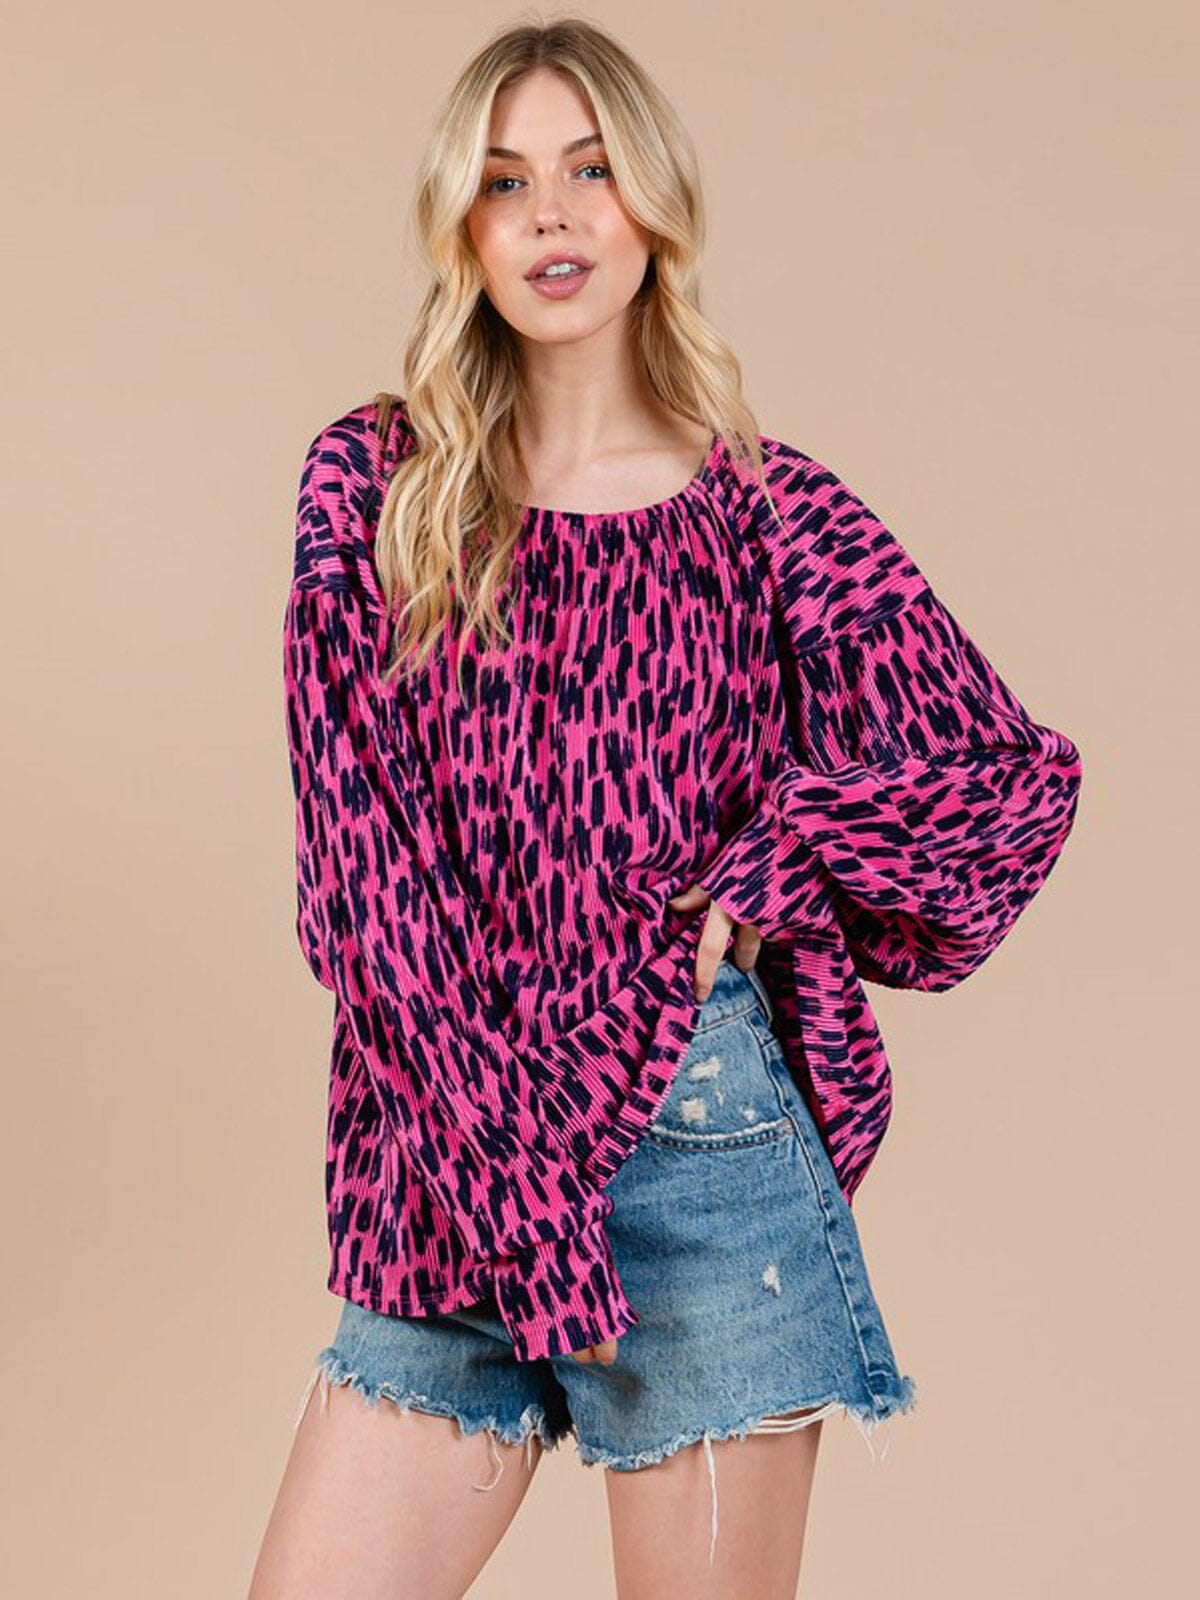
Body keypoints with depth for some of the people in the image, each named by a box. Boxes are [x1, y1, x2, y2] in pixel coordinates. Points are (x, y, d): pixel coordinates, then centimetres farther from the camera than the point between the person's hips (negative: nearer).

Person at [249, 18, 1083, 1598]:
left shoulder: (773, 516, 1)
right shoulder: (373, 486, 5)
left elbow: (1019, 774, 7)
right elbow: (362, 835, -2)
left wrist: (768, 872, -5)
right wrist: (491, 1139, -10)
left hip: (706, 1136, -2)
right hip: (448, 1155, 2)